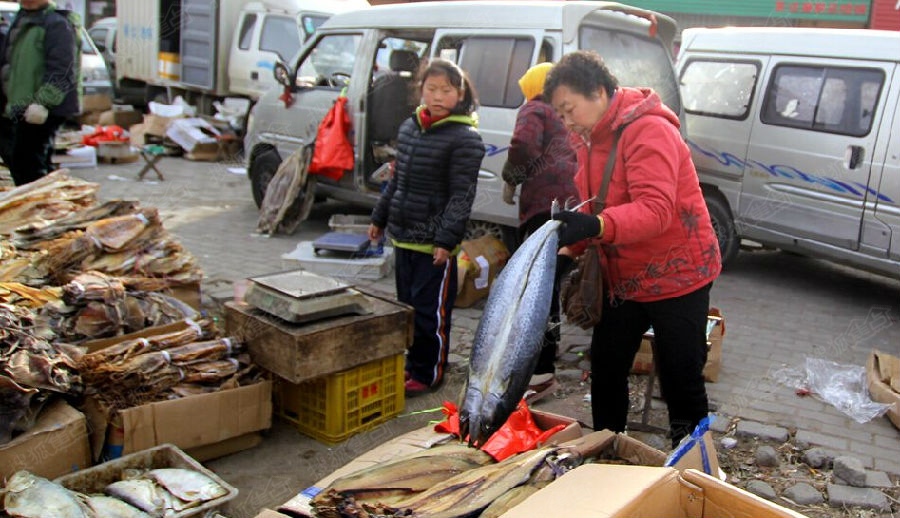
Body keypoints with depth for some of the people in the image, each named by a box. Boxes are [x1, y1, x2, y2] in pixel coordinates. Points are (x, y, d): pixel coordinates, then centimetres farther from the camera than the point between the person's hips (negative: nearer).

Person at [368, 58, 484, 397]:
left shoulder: (465, 139, -11)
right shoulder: (409, 127, 11)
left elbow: (462, 195, -15)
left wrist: (446, 239, -20)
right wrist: (380, 218, 22)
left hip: (434, 243, -7)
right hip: (403, 235, 7)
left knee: (431, 311, 0)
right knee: (406, 304, 16)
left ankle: (428, 374, 16)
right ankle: (412, 364, 32)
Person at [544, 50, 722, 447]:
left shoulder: (648, 131, -22)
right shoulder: (589, 137, 6)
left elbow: (655, 210, -33)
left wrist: (595, 226, -48)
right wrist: (570, 247, -4)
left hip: (677, 276, -8)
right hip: (623, 279, 9)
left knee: (680, 380, 3)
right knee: (605, 369, 14)